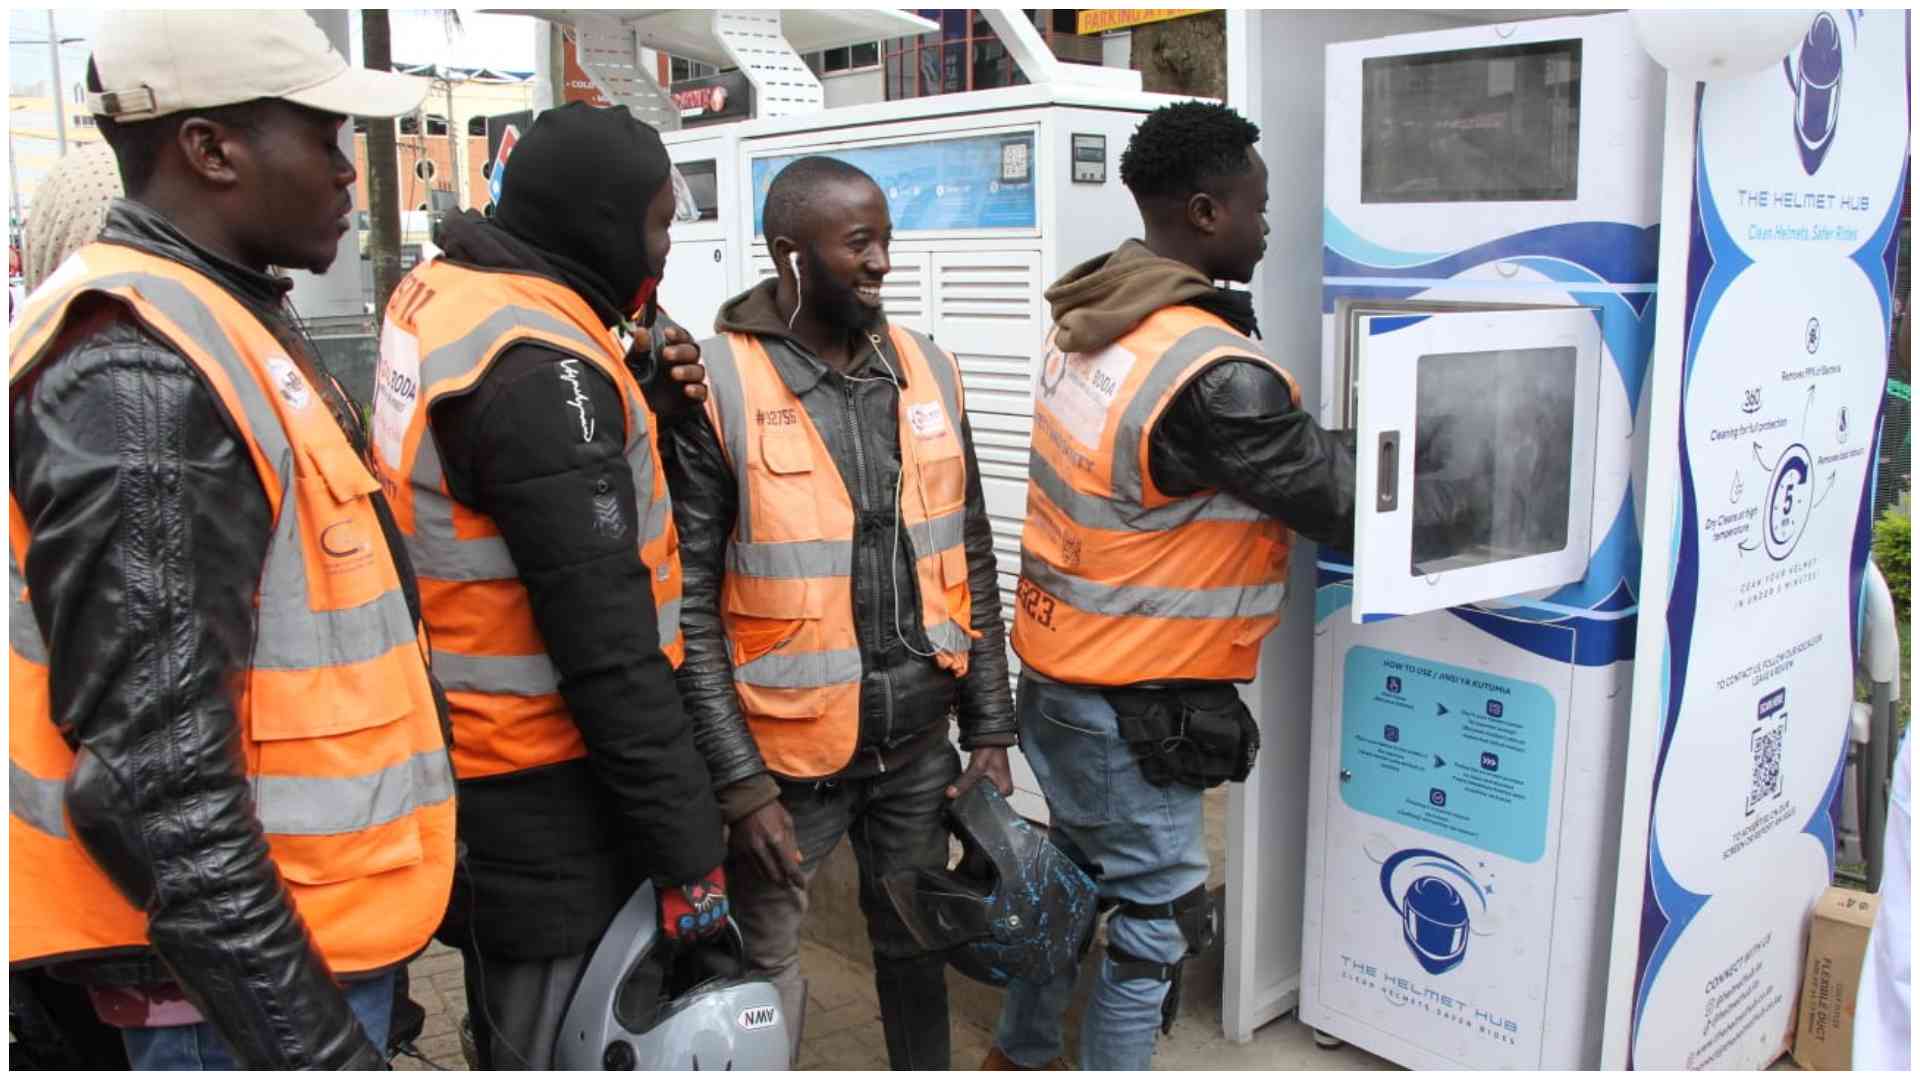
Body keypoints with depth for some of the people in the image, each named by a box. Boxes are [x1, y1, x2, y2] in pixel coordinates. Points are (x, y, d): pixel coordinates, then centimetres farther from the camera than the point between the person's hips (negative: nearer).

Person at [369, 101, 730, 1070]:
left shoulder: (436, 296, 4)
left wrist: (633, 398, -2)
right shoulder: (543, 369, -24)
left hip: (462, 741, 9)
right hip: (538, 791, -9)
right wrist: (690, 853, -18)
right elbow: (608, 650, -25)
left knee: (512, 1024, 26)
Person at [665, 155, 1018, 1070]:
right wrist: (742, 784, -14)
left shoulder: (927, 373, 4)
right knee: (764, 970, 8)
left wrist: (989, 730, 6)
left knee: (916, 942, 20)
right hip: (789, 749, -4)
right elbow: (689, 608, -12)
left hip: (920, 740, 5)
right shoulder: (717, 389, -12)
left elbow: (971, 565, 9)